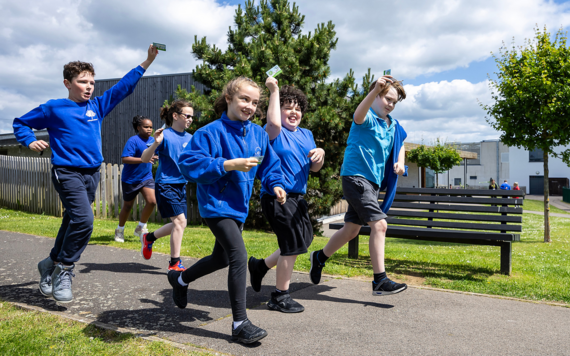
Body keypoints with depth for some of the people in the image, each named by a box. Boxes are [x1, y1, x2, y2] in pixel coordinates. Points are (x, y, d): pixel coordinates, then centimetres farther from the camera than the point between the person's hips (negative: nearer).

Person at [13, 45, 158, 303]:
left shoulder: (97, 106, 11)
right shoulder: (53, 109, 1)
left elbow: (123, 87, 10)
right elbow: (20, 124, 14)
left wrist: (147, 61, 6)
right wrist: (30, 142, -6)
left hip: (92, 173, 5)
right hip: (67, 172, -5)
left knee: (72, 222, 12)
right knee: (83, 219, -21)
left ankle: (51, 264, 31)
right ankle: (63, 270, -4)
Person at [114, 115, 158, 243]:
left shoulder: (152, 140, 4)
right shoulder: (133, 140, -17)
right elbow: (125, 159, -27)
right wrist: (144, 159, -34)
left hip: (146, 177, 5)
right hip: (130, 179, -5)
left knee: (152, 201, -14)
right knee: (127, 206, 10)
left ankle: (141, 227, 7)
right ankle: (120, 229, 34)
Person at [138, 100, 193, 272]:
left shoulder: (190, 138, 7)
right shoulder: (165, 135, -11)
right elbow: (144, 159, -16)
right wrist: (155, 143, -32)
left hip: (181, 185, 7)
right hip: (166, 185, -7)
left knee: (180, 223, 12)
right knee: (180, 221, -12)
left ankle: (149, 238, 37)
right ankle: (174, 263, 0)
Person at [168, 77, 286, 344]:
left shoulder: (258, 134, 4)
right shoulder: (212, 132, -16)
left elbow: (269, 164, 13)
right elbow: (189, 163, -23)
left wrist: (275, 185, -6)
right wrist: (230, 165, -30)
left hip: (238, 206, 8)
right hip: (216, 204, -8)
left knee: (222, 258, 22)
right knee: (239, 257, -16)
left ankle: (180, 280, 50)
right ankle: (240, 324, -3)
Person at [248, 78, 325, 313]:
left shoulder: (306, 135, 14)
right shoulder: (275, 132, -7)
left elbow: (314, 168, 13)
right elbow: (274, 122, -33)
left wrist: (320, 154, -9)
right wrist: (274, 90, -21)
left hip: (296, 197, 9)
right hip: (277, 197, -8)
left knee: (304, 240, 18)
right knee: (293, 245, -4)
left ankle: (261, 266, 33)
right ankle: (280, 298, 14)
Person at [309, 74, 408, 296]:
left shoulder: (392, 126, 14)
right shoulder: (368, 118, -10)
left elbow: (400, 144, 32)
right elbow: (358, 115, -36)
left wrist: (399, 162, 11)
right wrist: (376, 89, -52)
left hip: (372, 181, 9)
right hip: (356, 176, -9)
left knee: (352, 229, 15)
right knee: (379, 224, -17)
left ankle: (320, 257, 36)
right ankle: (380, 281, -11)